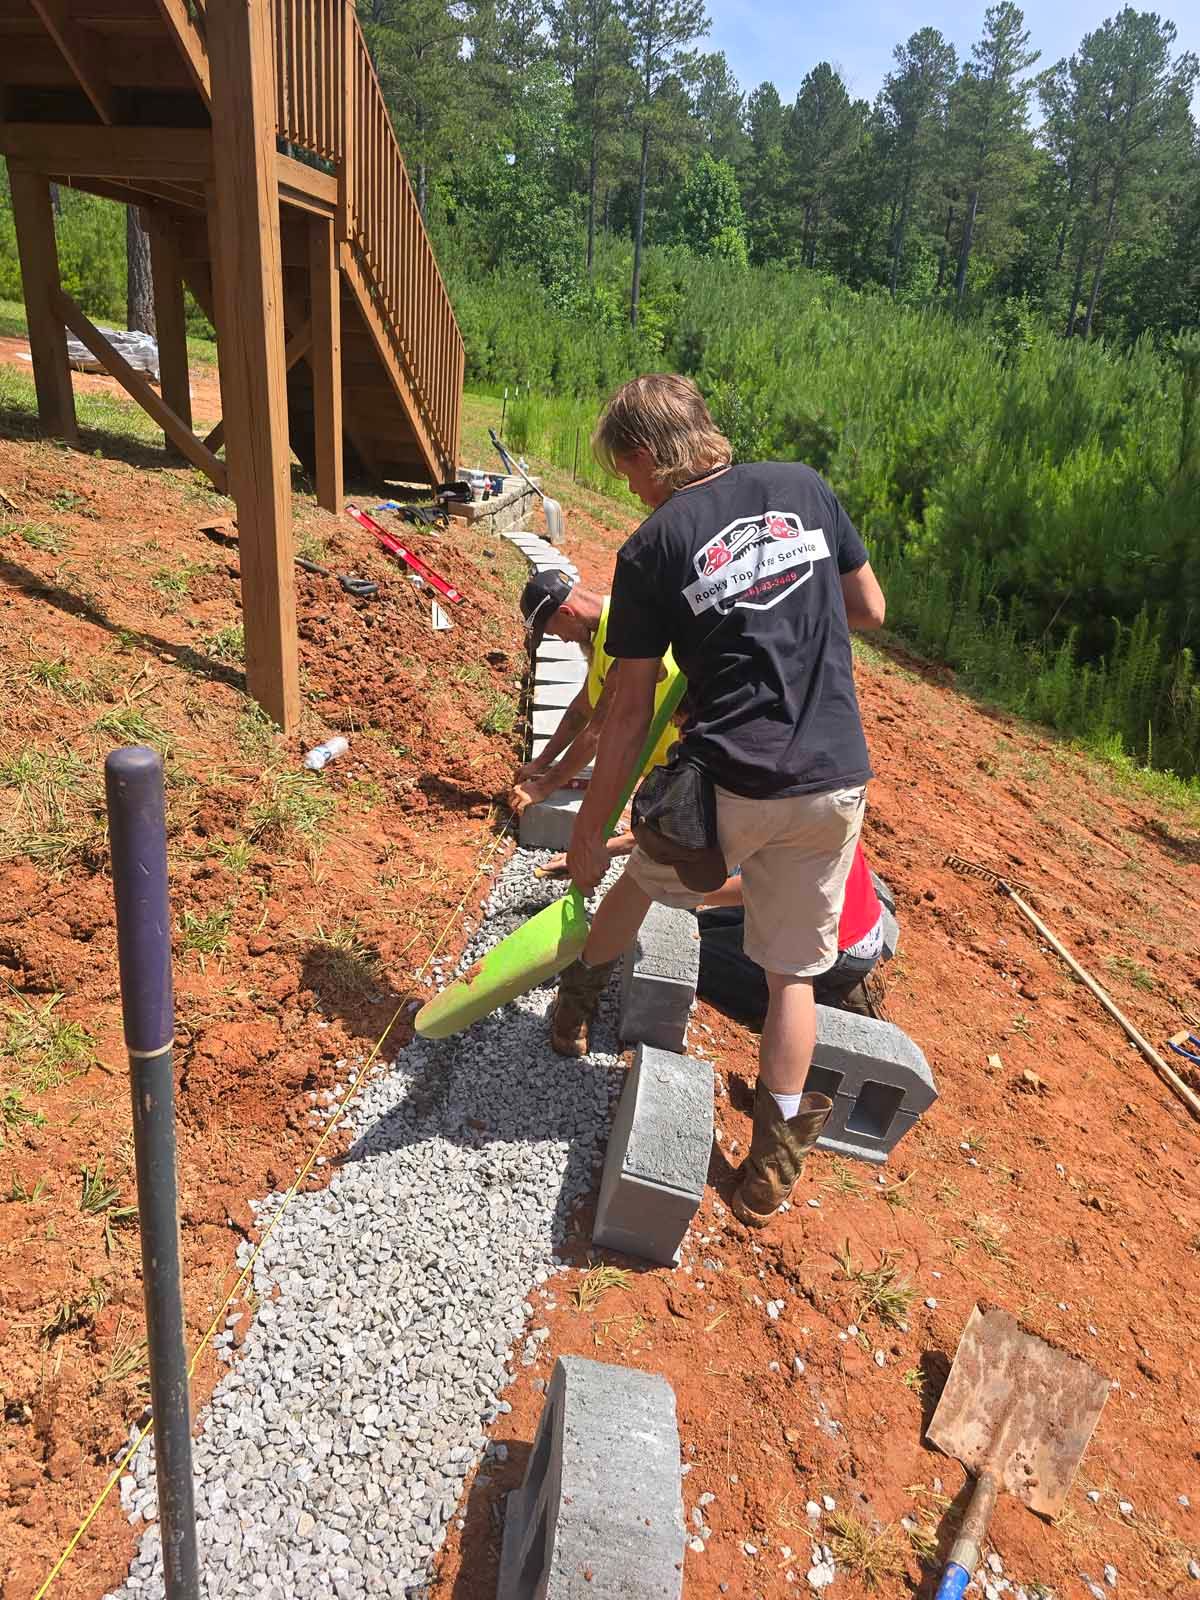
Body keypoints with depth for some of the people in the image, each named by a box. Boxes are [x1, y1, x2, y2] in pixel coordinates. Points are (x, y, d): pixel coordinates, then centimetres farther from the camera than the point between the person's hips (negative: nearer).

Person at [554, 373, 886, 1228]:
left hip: (727, 783, -2)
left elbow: (631, 711, -4)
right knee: (795, 969, 16)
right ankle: (775, 1159, 22)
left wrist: (589, 831, 3)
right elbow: (870, 609, 14)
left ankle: (580, 997, 51)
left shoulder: (653, 548, -5)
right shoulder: (804, 486, 5)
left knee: (644, 871, 29)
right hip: (836, 780, 3)